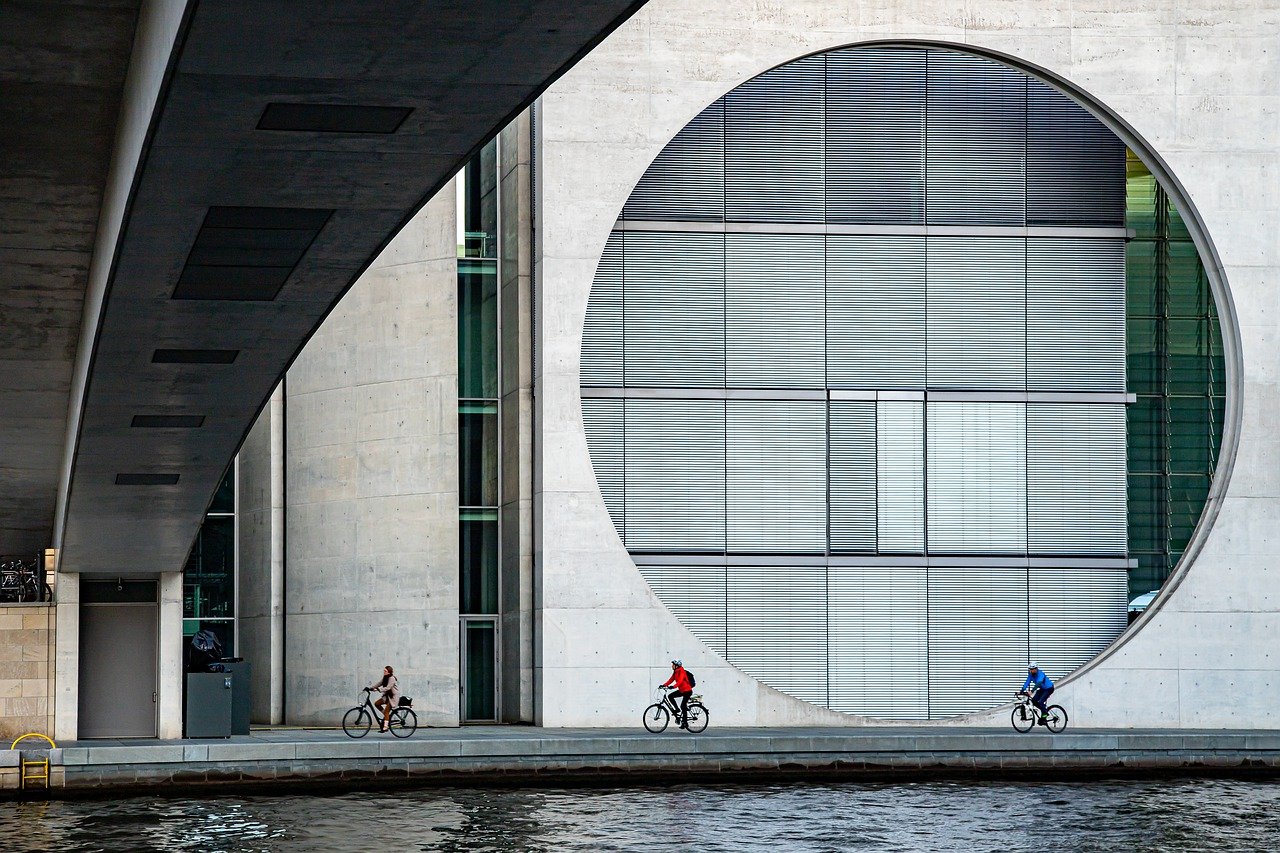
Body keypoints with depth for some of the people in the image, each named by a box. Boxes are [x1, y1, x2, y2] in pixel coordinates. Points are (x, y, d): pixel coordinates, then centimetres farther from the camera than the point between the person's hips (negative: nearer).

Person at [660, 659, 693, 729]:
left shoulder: (681, 672, -19)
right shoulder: (675, 672, 8)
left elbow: (680, 681, -32)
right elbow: (671, 680, 6)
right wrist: (664, 685, -6)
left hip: (687, 691, -9)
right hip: (681, 690, 9)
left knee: (683, 706, -12)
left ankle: (685, 723, -6)